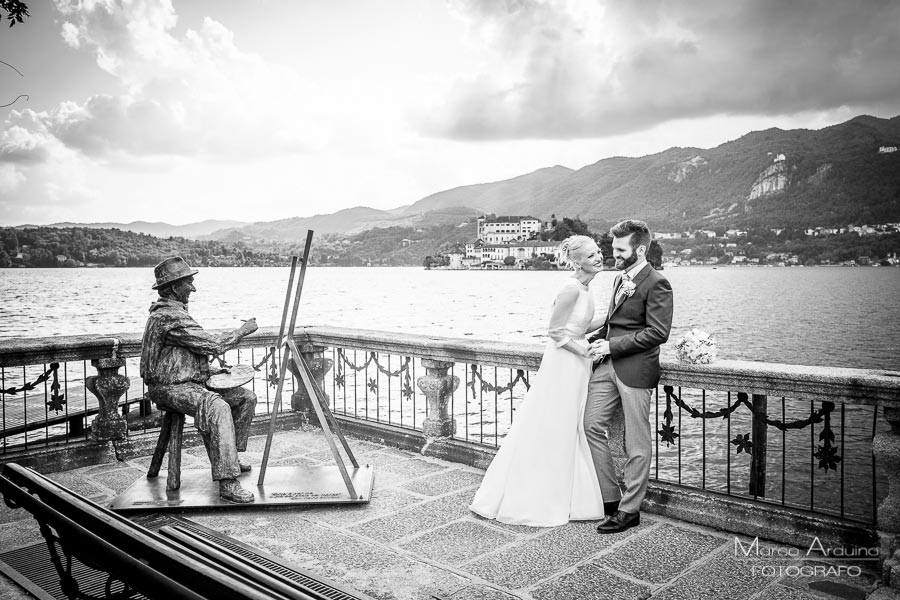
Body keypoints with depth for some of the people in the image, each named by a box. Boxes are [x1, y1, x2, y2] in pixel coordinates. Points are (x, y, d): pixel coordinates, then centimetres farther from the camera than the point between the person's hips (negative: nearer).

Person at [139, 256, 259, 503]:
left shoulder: (173, 311, 15)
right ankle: (227, 483, -35)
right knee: (218, 409, -35)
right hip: (171, 388, -11)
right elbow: (212, 344, -21)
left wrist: (210, 368, 14)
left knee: (246, 398, 7)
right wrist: (243, 330, -9)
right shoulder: (169, 317, -20)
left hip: (193, 381, 11)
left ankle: (229, 456, 18)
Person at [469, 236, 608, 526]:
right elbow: (556, 331, -18)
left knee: (567, 434, 17)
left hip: (575, 368, 9)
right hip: (562, 367, -9)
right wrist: (586, 350, -14)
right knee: (547, 434, 2)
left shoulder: (583, 289, 8)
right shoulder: (571, 288, -20)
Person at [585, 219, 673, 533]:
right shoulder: (620, 278, 17)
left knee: (636, 442, 3)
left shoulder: (657, 284, -10)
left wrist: (612, 345, -16)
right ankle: (609, 497, 20)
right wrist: (597, 338, 7)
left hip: (635, 369, -8)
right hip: (607, 365, 8)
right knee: (592, 425, 6)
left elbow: (658, 333, -17)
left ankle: (629, 510, 14)